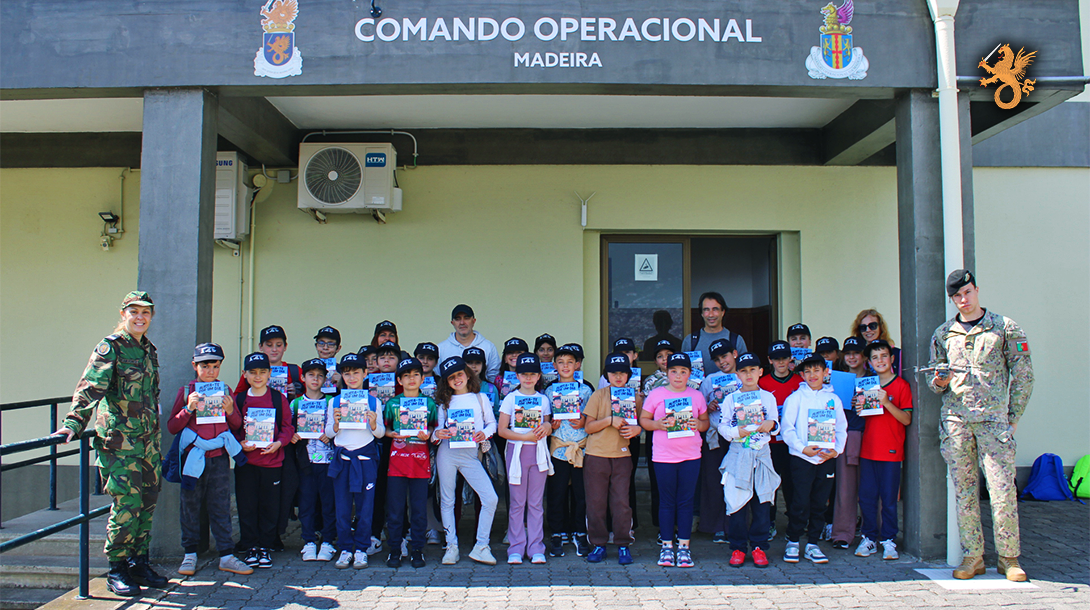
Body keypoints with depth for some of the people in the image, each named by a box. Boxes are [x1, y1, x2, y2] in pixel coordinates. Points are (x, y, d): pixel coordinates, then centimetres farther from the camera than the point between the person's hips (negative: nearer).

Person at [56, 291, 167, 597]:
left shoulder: (149, 350, 15)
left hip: (148, 438, 7)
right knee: (127, 504, -6)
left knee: (147, 502, 10)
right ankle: (117, 571, 9)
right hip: (119, 438, -7)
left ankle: (139, 563, 21)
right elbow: (90, 386, -16)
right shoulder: (111, 347, -6)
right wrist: (74, 423, -26)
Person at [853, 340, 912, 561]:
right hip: (868, 450, 4)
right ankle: (869, 538, 15)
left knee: (889, 499, 1)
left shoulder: (901, 385, -1)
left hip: (891, 451, -4)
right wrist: (858, 407, -2)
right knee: (866, 497, 4)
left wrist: (886, 402, -21)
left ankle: (888, 540, 13)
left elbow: (906, 419, -8)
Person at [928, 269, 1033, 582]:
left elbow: (1023, 374, 6)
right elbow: (933, 379, 20)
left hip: (994, 418, -2)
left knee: (1002, 489, -5)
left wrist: (1013, 418, 2)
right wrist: (939, 380, -5)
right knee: (964, 490, 4)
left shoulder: (1005, 327, 6)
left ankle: (1009, 558, 9)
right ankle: (973, 556, 12)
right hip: (955, 419, 2)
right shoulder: (942, 334, 13)